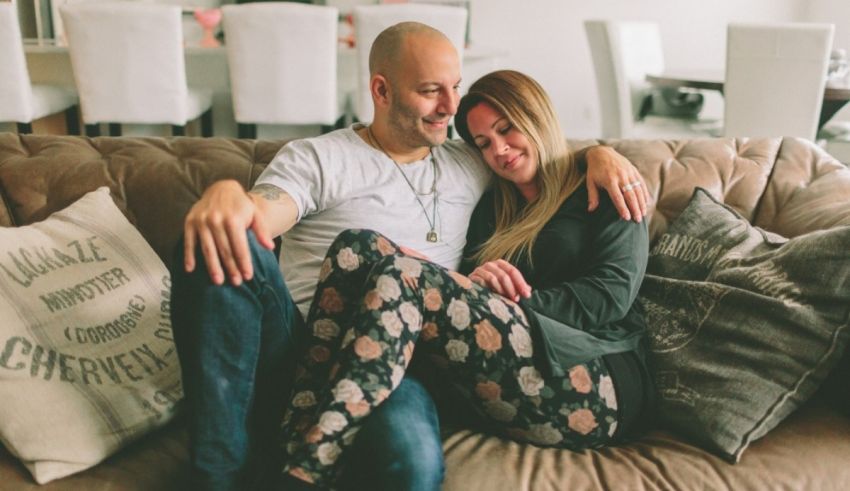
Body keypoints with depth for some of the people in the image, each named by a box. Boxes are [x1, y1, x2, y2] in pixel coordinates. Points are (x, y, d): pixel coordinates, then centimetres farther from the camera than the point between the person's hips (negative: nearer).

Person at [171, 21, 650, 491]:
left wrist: (597, 154, 12)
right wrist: (225, 194, -36)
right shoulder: (316, 159, 7)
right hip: (300, 348, 0)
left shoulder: (470, 164, 21)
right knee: (224, 245, -33)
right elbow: (257, 216, -11)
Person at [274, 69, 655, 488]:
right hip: (494, 395, 5)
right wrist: (473, 285, -7)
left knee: (403, 277, -26)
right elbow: (467, 311, 16)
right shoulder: (493, 210, 29)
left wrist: (516, 300, -10)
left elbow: (612, 297, -2)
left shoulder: (604, 195, 15)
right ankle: (290, 445, -31)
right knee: (357, 249, -14)